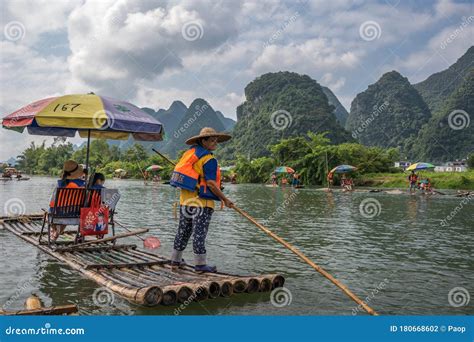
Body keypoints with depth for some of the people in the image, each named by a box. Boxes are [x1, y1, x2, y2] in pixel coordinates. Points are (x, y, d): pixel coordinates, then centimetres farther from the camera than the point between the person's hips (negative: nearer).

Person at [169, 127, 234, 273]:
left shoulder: (191, 152, 11)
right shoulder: (209, 159, -14)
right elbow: (211, 183, -18)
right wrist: (225, 199, -11)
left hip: (185, 199, 8)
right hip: (201, 201, -8)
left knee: (183, 230, 16)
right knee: (199, 233, -3)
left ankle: (175, 260, 24)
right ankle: (200, 264, 3)